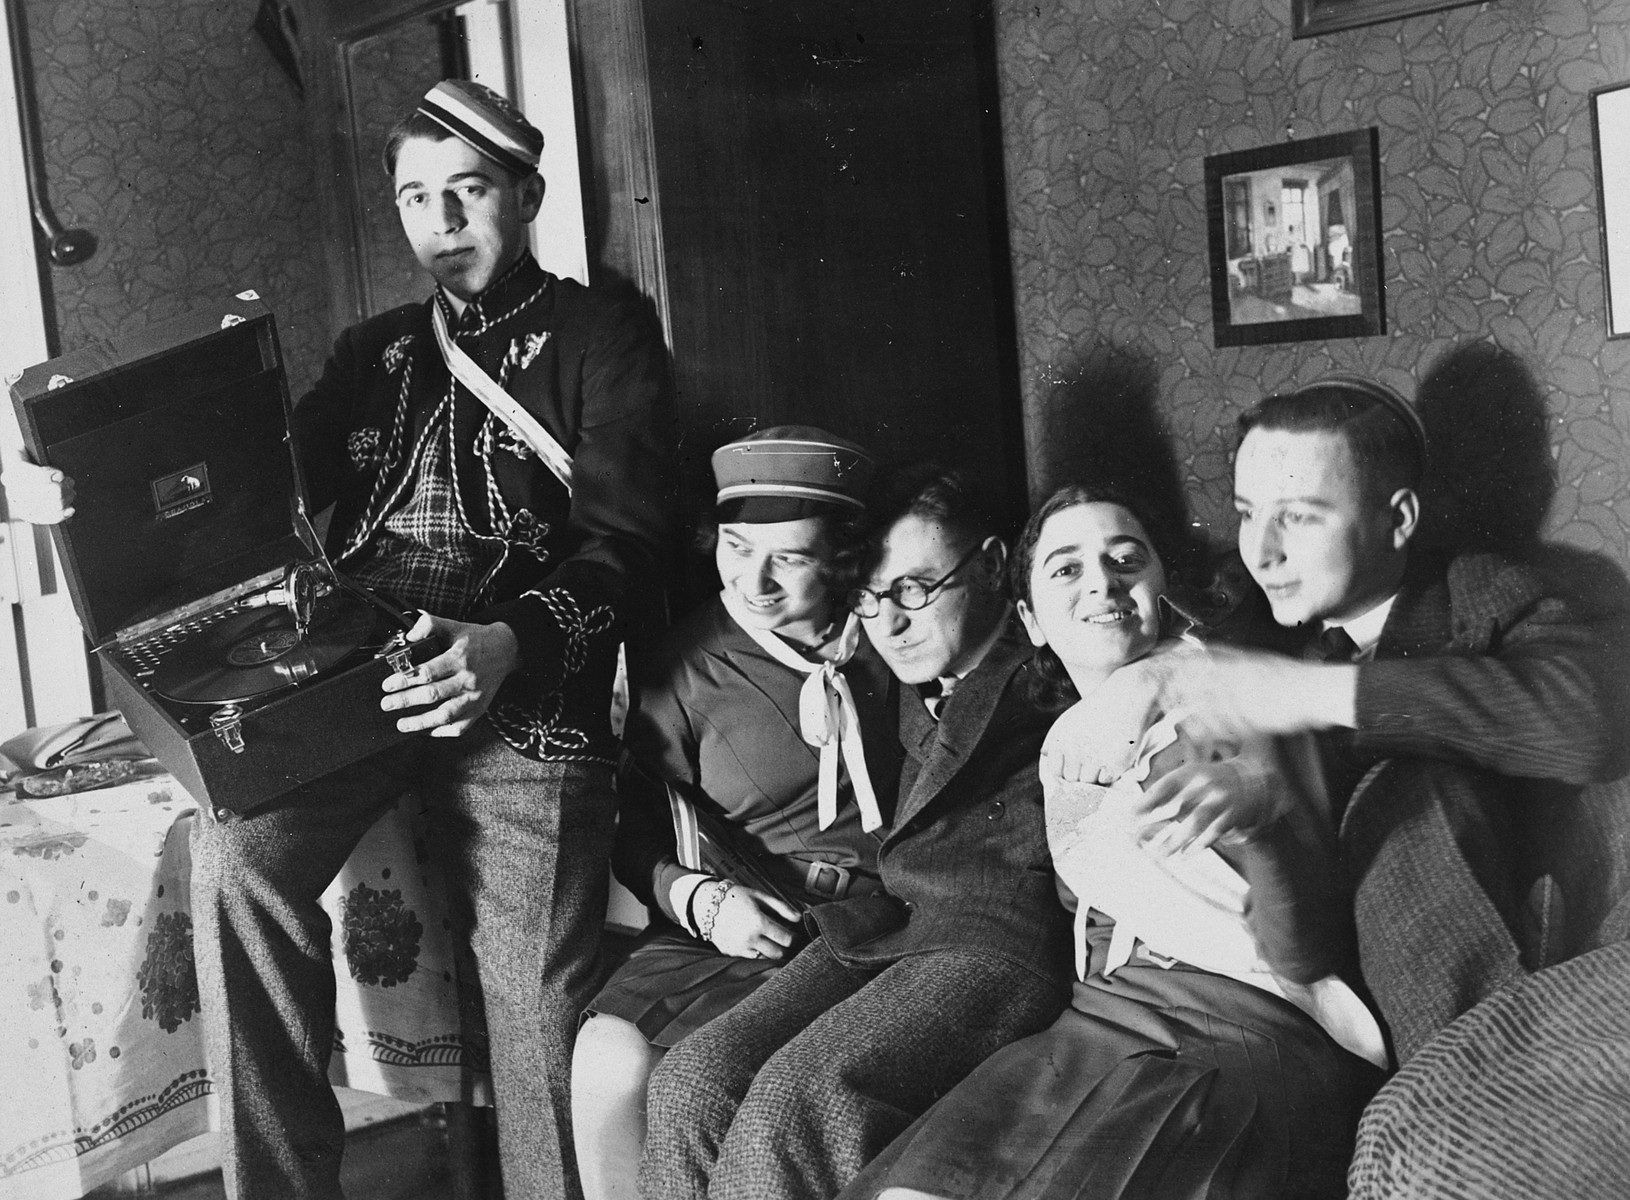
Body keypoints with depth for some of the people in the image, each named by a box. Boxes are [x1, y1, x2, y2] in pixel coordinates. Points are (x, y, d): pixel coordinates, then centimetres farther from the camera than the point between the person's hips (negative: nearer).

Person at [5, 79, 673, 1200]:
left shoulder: (602, 332, 8)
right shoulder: (375, 350, 25)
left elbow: (625, 538, -4)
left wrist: (513, 644, -24)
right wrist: (97, 489, 0)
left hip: (526, 686, -4)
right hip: (355, 662, 4)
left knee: (538, 1010, -13)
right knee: (237, 850, -24)